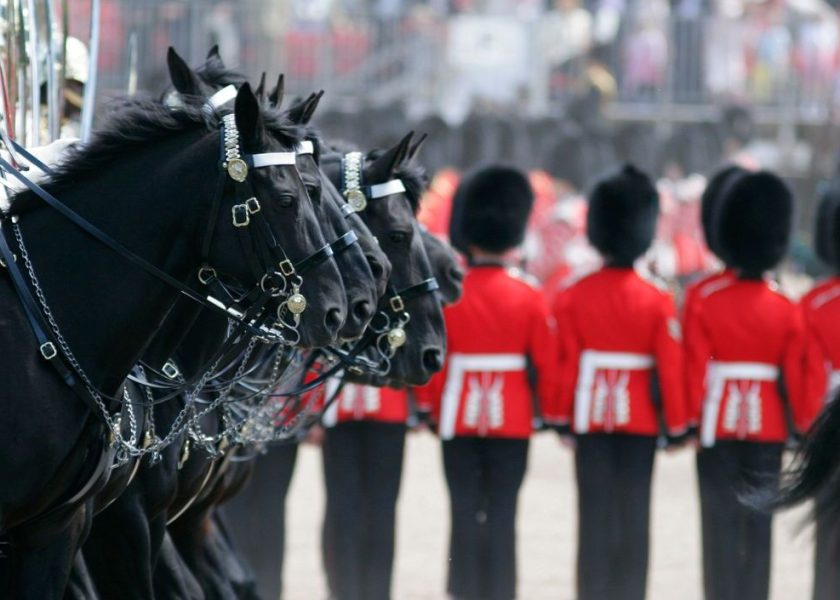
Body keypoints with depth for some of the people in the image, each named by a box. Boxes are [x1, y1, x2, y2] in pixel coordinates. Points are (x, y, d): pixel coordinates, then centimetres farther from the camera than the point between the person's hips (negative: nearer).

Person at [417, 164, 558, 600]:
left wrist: (429, 408, 8)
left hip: (459, 418, 0)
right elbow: (545, 363, -2)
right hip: (512, 418, 0)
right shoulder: (529, 297, -5)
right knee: (502, 512, 3)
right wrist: (549, 413, 9)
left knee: (465, 510, 6)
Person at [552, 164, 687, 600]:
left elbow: (563, 362, -4)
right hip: (640, 418, -1)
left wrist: (561, 416, 5)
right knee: (634, 511, 3)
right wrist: (676, 425, 2)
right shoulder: (658, 302, -6)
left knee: (594, 510, 5)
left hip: (591, 415, 1)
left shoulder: (573, 297, -5)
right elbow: (671, 367, -6)